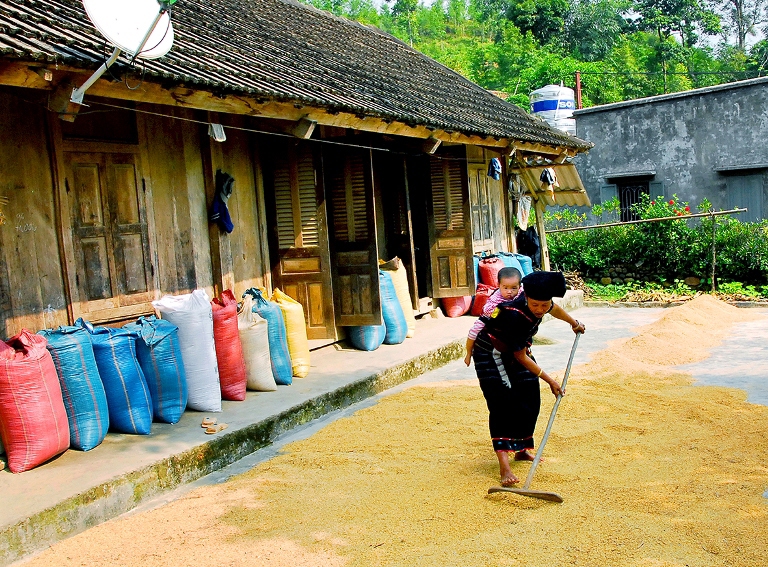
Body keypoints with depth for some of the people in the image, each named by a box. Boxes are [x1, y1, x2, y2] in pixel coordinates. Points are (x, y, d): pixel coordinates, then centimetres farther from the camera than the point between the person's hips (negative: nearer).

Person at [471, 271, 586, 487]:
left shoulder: (542, 302, -16)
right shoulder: (516, 315, -37)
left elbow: (554, 309, 13)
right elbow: (521, 358, -26)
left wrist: (574, 323, 31)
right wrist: (550, 381, -20)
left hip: (516, 348, 8)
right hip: (491, 353, -8)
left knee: (530, 401, 9)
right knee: (503, 405, -18)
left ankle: (522, 450, 26)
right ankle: (504, 466, -23)